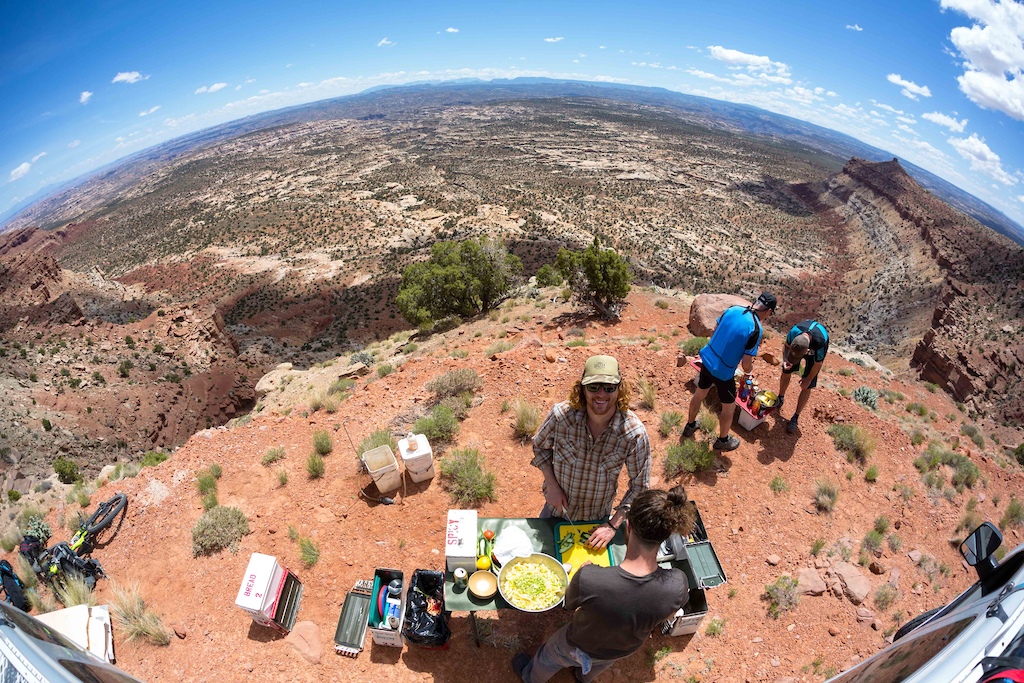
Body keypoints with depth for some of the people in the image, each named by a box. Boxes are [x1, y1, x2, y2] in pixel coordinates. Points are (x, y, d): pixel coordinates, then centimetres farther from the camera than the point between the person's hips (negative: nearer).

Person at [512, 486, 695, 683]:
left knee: (548, 656, 34)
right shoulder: (679, 586, -37)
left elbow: (569, 604, -20)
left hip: (578, 648, -3)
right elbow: (664, 616, -12)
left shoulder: (588, 578, -45)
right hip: (624, 651, 3)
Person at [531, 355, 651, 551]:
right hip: (555, 511, 1)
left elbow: (639, 486, -14)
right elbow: (540, 446, -5)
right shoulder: (561, 414, -27)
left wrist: (613, 525, -18)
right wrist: (552, 485, -14)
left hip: (598, 519, 0)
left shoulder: (634, 432, -27)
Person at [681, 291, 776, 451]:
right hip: (724, 372, -6)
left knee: (699, 394, 28)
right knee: (729, 407, 19)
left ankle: (689, 426, 48)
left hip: (707, 360, 6)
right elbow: (746, 365, -20)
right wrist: (749, 369, 3)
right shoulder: (756, 329, -22)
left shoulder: (733, 309, -7)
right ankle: (723, 440, 39)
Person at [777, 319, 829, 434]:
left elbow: (817, 364, -22)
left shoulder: (820, 343, -44)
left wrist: (808, 379, -8)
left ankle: (796, 417, 11)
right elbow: (786, 346, -14)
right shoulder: (794, 331, -40)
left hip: (815, 351, -2)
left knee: (807, 387, -3)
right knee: (786, 372, 9)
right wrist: (785, 360, -32)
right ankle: (781, 399, 37)